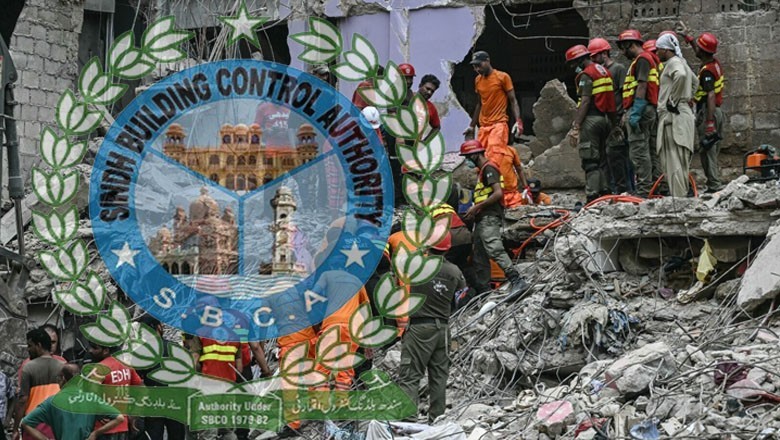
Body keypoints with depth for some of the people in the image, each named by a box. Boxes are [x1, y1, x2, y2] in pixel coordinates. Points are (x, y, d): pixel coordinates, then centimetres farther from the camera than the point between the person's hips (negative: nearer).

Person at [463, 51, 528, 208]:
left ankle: (512, 195, -18)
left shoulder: (502, 77, -3)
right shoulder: (478, 80, 15)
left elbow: (513, 100, -1)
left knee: (498, 159, -19)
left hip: (498, 124, -7)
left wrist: (518, 121, -12)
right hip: (483, 127, 7)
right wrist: (472, 126, 25)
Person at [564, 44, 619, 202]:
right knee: (598, 161, 15)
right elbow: (610, 100, 20)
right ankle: (604, 192, 10)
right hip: (604, 119, 9)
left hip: (591, 119, -9)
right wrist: (614, 125, 24)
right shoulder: (604, 71, 18)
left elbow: (585, 102, -18)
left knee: (590, 162, -8)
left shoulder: (586, 75, -10)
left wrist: (575, 127, -21)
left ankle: (593, 197, -13)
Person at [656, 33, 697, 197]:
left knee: (674, 162, -12)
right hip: (683, 113, 10)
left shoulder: (673, 63, -9)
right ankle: (683, 197, 14)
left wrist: (673, 100, -22)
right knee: (680, 163, 12)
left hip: (674, 115, -10)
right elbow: (694, 81, 37)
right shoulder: (681, 63, 22)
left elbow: (681, 75, -31)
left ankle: (678, 200, -15)